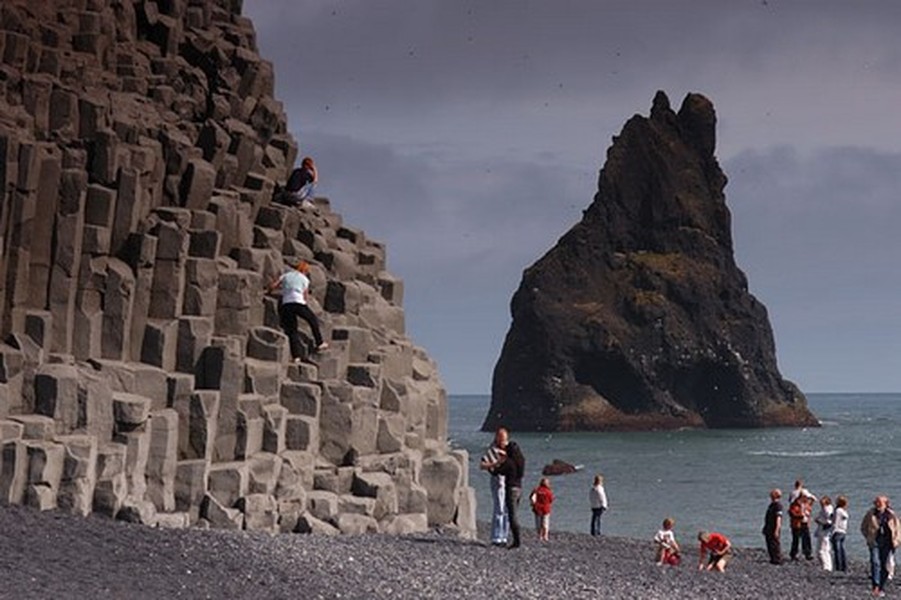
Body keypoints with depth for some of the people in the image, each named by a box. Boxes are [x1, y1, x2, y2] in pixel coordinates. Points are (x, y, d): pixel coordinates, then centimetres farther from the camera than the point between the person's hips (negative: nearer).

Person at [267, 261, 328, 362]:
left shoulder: (285, 275, 18)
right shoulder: (305, 279, 14)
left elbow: (272, 286, 8)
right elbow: (305, 297, 13)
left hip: (285, 304, 2)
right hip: (298, 303, -2)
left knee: (291, 331, 3)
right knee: (313, 320, 23)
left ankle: (296, 355, -9)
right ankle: (319, 343, 26)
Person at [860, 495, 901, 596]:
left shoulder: (891, 515, 3)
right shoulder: (870, 514, 1)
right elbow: (863, 527, 12)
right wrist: (869, 538, 4)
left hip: (886, 544, 1)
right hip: (875, 543, -1)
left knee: (885, 565, 3)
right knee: (875, 562, -17)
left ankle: (882, 589, 12)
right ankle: (876, 586, -24)